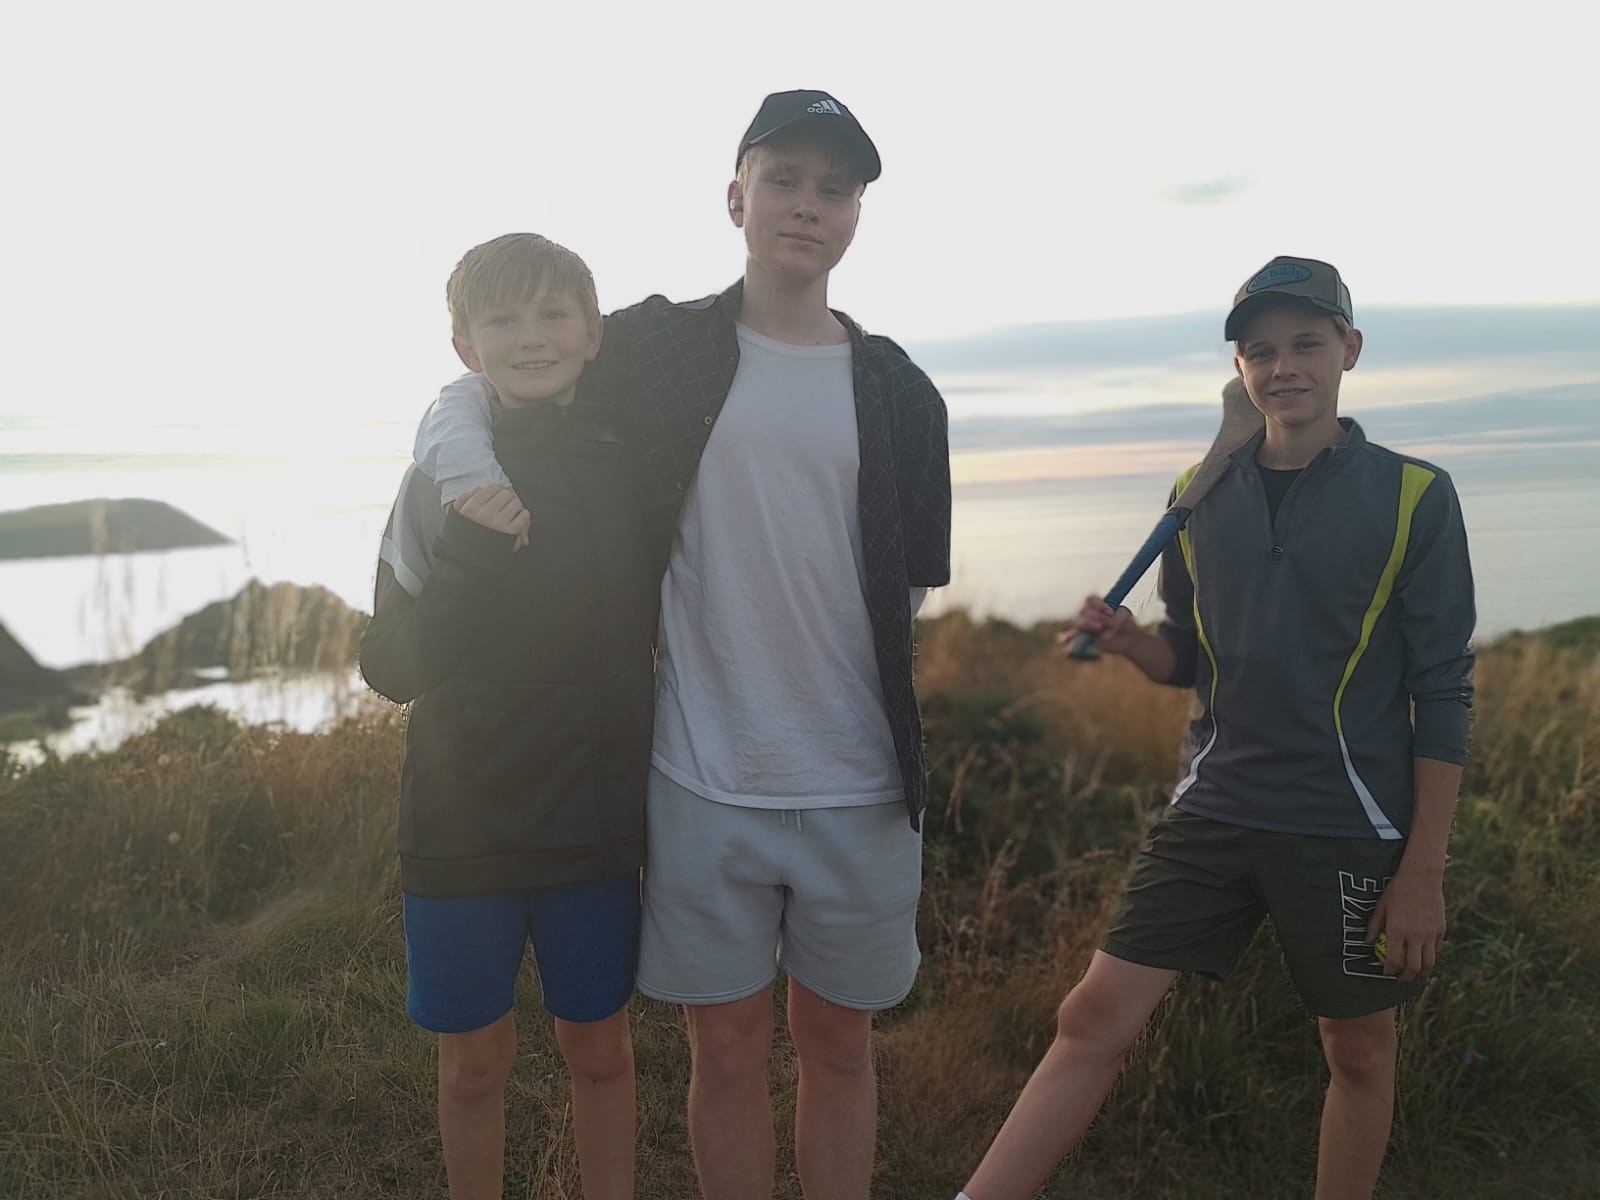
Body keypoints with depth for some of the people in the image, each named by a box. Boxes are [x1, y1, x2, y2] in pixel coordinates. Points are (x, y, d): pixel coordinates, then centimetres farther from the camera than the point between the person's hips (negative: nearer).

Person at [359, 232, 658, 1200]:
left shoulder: (633, 464, -3)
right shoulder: (440, 478, -5)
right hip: (461, 824, 0)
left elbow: (660, 624, 9)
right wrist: (463, 555, -21)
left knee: (600, 1049, 15)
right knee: (476, 1060, 14)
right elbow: (392, 667, -8)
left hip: (596, 820, 1)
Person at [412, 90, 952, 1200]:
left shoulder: (899, 393, 6)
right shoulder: (659, 349, 2)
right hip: (702, 777, -1)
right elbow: (471, 392, 10)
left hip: (858, 783, 2)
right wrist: (469, 469, -11)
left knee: (837, 1040, 14)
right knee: (728, 1047, 11)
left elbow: (910, 591, 10)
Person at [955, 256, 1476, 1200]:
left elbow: (1443, 693, -5)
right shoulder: (1201, 497, 5)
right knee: (1096, 1018, -3)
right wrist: (1126, 640, -8)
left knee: (1359, 1048, 14)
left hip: (1352, 830, -2)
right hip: (1214, 812, 3)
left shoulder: (1413, 496, -5)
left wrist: (1425, 869, -8)